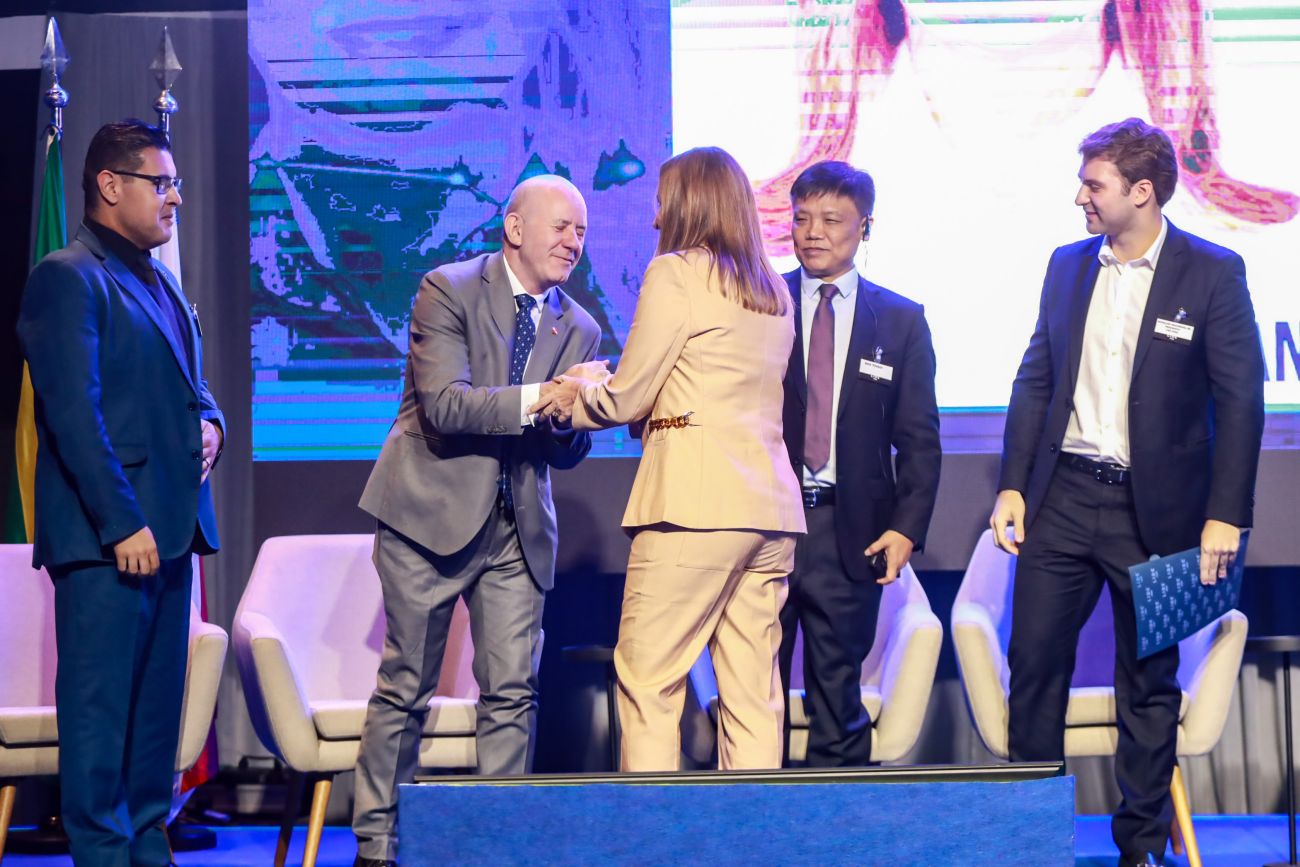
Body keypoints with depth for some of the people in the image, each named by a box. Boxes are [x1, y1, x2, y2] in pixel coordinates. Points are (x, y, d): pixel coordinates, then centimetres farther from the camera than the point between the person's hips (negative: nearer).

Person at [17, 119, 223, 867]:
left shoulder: (159, 283, 19)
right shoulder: (68, 278, -8)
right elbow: (74, 411, -16)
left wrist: (209, 422, 6)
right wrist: (121, 523, -19)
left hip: (168, 526, 9)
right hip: (105, 534, -9)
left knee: (159, 705, 12)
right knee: (100, 706, -4)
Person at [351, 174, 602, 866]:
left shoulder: (578, 329, 10)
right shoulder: (448, 290, -5)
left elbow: (567, 453, 8)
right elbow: (444, 405, -17)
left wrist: (573, 418, -15)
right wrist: (539, 399, -27)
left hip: (518, 525, 4)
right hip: (432, 513, -4)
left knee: (513, 692, 0)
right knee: (406, 686, 0)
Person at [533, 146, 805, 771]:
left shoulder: (675, 273, -2)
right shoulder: (774, 293, 19)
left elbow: (628, 398, -2)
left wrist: (571, 399, 18)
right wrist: (596, 392, 24)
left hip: (695, 503, -7)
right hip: (770, 505, 7)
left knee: (647, 680, -4)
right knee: (752, 690, 5)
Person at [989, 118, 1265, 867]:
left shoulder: (1213, 272, -7)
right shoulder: (1068, 265, 7)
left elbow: (1241, 401, -7)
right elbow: (1036, 381, 11)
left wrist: (1224, 515, -12)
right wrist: (1014, 485, 4)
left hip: (1153, 508, -4)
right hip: (1063, 497, 4)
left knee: (1150, 680, 7)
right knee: (1034, 661, 4)